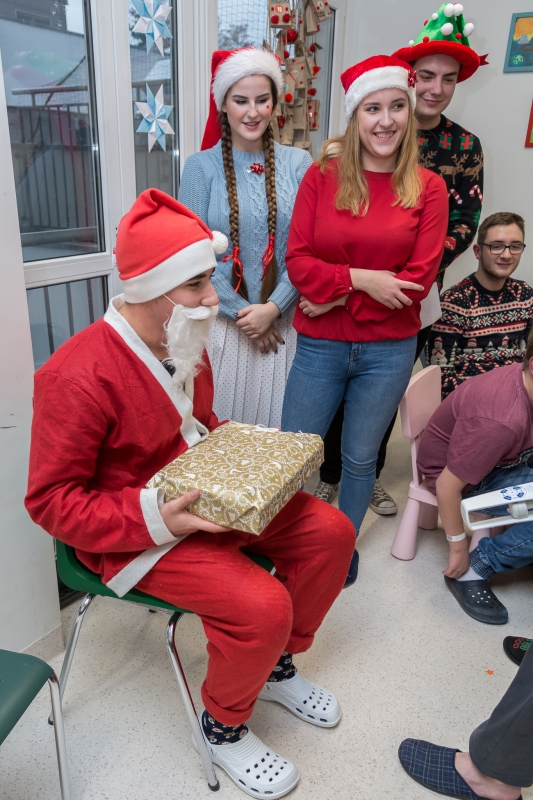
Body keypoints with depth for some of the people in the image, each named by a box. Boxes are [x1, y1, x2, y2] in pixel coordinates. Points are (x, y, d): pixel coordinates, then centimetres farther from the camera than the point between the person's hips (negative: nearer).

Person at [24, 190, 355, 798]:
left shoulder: (184, 343, 3)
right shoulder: (79, 376, -24)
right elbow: (50, 500, -19)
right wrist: (155, 518, -28)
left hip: (207, 499, 9)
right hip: (131, 534, -8)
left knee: (329, 531, 0)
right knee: (261, 606, -26)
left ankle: (276, 665, 23)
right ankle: (223, 725, 10)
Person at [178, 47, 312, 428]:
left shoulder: (298, 164, 3)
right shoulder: (202, 167, -1)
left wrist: (273, 308, -12)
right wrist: (243, 312, -9)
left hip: (283, 320, 1)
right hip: (221, 321, -1)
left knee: (280, 421, 9)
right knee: (219, 424, 7)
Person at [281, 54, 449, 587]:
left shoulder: (427, 188, -1)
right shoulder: (322, 176, 0)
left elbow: (418, 280, -7)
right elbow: (297, 260, -6)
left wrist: (336, 297, -11)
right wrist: (360, 278, -18)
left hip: (388, 351, 0)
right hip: (320, 346, 0)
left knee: (359, 458, 15)